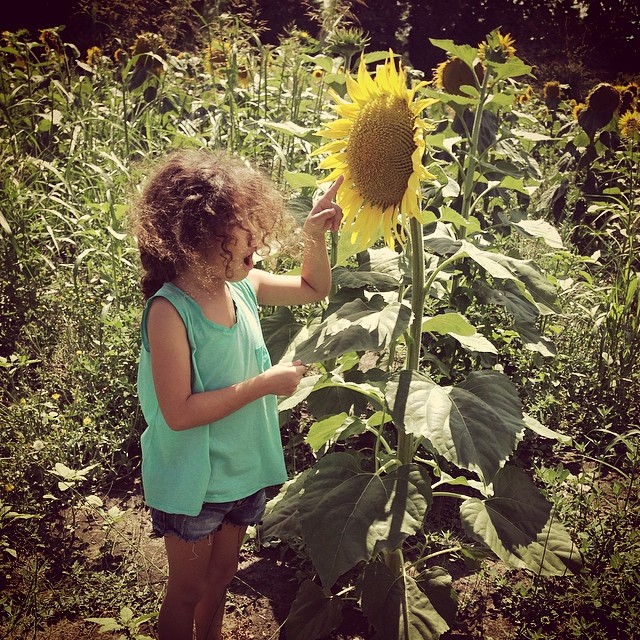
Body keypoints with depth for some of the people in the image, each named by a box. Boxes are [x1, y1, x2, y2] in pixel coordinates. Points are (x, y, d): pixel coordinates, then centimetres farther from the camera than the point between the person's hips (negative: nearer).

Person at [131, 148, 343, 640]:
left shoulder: (244, 286, -7)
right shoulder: (169, 310, -27)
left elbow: (313, 289, 11)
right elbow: (178, 413, -28)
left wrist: (315, 236, -7)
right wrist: (263, 384, -25)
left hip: (244, 471, 7)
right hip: (192, 483, -6)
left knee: (221, 573, 27)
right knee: (188, 589, 16)